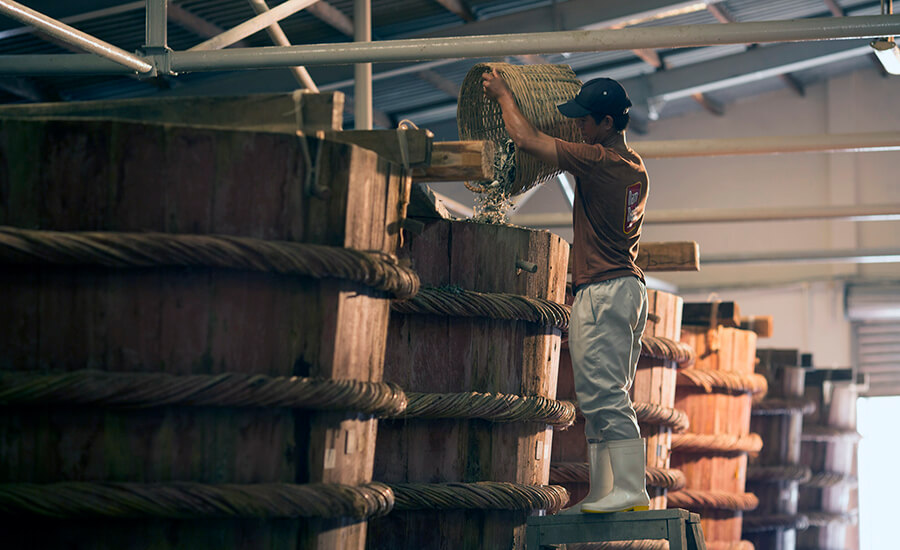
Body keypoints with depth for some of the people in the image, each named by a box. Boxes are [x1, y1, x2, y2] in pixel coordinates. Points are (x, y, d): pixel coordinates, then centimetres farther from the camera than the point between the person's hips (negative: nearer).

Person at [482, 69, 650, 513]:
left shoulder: (598, 160, -15)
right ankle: (604, 494, 13)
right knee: (608, 398, 11)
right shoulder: (635, 167, 13)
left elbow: (525, 138, -12)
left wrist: (503, 94, 4)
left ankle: (631, 493, -15)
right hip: (631, 289, 10)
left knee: (604, 397, -11)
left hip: (601, 293, -10)